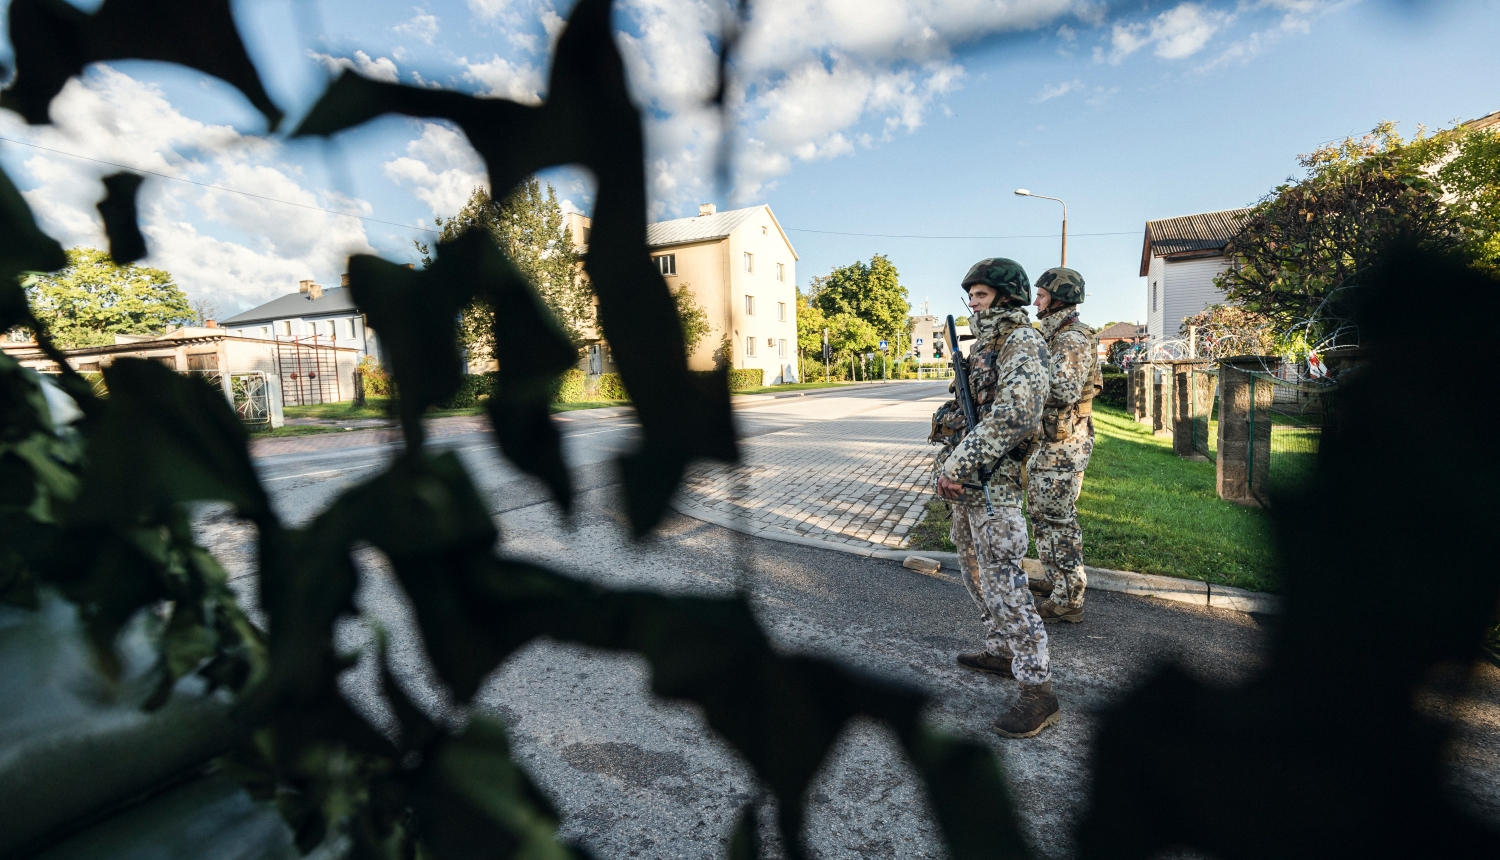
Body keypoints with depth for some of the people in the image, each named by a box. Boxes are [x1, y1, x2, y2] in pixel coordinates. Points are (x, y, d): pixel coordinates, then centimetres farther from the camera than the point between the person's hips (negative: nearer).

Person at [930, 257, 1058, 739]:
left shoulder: (1022, 342, -12)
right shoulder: (983, 344, 18)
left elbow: (1014, 414, -26)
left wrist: (959, 464, -24)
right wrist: (950, 464, 11)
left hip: (992, 484, -10)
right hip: (966, 484, 10)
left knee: (1004, 585, -6)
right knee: (977, 573, 20)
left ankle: (1037, 692, 6)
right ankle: (1001, 653, 36)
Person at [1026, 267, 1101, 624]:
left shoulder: (1075, 339, -16)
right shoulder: (1053, 336, 15)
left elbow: (1065, 392, -28)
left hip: (1062, 444, -11)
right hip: (1045, 440, 11)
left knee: (1057, 518, -4)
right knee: (1042, 511, 18)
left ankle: (1067, 600, 7)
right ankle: (1057, 581, 32)